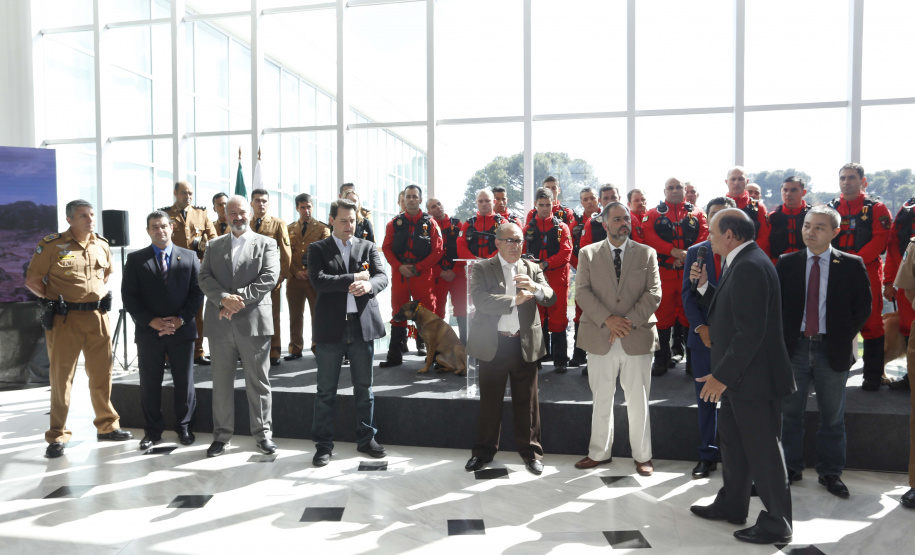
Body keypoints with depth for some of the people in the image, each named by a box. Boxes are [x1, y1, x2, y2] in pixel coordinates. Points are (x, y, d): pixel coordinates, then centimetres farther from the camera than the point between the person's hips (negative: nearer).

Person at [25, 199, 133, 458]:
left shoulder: (102, 245, 9)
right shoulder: (51, 245, -6)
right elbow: (32, 280, -2)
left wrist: (97, 296, 12)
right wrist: (55, 300, -4)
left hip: (98, 317, 4)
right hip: (64, 319, -4)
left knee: (102, 374, 11)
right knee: (61, 376, 4)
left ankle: (107, 426, 24)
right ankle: (57, 436, 13)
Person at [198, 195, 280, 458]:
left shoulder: (266, 244, 5)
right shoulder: (214, 246, 14)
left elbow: (270, 277, -8)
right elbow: (204, 278, 3)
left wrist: (239, 298, -15)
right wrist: (224, 298, -15)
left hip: (254, 321, -3)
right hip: (220, 324, 3)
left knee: (258, 382, 4)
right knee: (221, 382, 9)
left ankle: (263, 432, 15)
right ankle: (222, 434, 20)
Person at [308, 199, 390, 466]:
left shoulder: (368, 247, 12)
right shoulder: (317, 249, 5)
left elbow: (383, 276, -2)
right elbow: (318, 280, -12)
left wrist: (368, 284, -24)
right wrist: (354, 278, -13)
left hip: (363, 325, 2)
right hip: (330, 327, -2)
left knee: (364, 387, 11)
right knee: (326, 390, 5)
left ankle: (366, 439, 24)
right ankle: (324, 444, 17)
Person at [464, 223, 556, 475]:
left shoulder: (532, 269, 10)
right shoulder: (482, 269, 1)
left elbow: (551, 298, -1)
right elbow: (480, 300, -15)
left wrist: (535, 288, -22)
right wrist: (515, 300, -16)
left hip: (525, 345, 2)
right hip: (493, 344, -2)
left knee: (527, 401, 8)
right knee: (490, 401, 9)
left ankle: (531, 451, 22)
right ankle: (484, 451, 24)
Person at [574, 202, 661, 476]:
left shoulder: (647, 253, 6)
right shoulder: (588, 254, 6)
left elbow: (653, 293, -2)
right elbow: (582, 291, -3)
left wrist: (629, 321, -14)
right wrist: (607, 319, -16)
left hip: (637, 338, 0)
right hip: (599, 338, 1)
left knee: (638, 402, 7)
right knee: (601, 400, 12)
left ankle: (642, 456, 21)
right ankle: (599, 452, 25)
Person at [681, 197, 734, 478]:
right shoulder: (695, 252, 8)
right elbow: (688, 294, 4)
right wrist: (700, 326, -8)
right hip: (703, 335, 2)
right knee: (705, 397, 8)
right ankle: (707, 455, 19)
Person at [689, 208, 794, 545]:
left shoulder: (750, 266, -22)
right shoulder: (741, 263, 11)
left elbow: (750, 332, -26)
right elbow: (725, 311, 14)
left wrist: (722, 376, -23)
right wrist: (704, 285, 4)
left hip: (754, 378, -10)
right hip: (738, 376, 10)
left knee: (763, 451, 4)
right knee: (733, 442, 21)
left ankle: (777, 525, 19)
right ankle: (731, 505, 37)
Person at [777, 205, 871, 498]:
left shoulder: (852, 265, -1)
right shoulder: (786, 263, 2)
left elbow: (863, 306, 3)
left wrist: (844, 337, -2)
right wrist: (782, 337, -2)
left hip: (832, 350, -1)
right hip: (794, 346, 1)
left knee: (832, 417, 10)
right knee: (790, 413, 9)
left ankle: (830, 472, 24)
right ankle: (791, 468, 23)